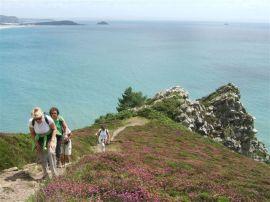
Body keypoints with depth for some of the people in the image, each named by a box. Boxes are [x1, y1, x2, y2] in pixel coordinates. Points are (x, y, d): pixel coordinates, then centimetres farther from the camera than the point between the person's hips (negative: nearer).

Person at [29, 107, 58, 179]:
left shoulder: (48, 119, -29)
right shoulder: (31, 121, -22)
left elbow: (54, 129, -14)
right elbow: (32, 133, -4)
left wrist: (52, 141, -21)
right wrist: (36, 143, -9)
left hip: (50, 137, -3)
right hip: (40, 139, 3)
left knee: (51, 152, -23)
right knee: (41, 156, 3)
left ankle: (54, 171, -12)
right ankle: (45, 173, 21)